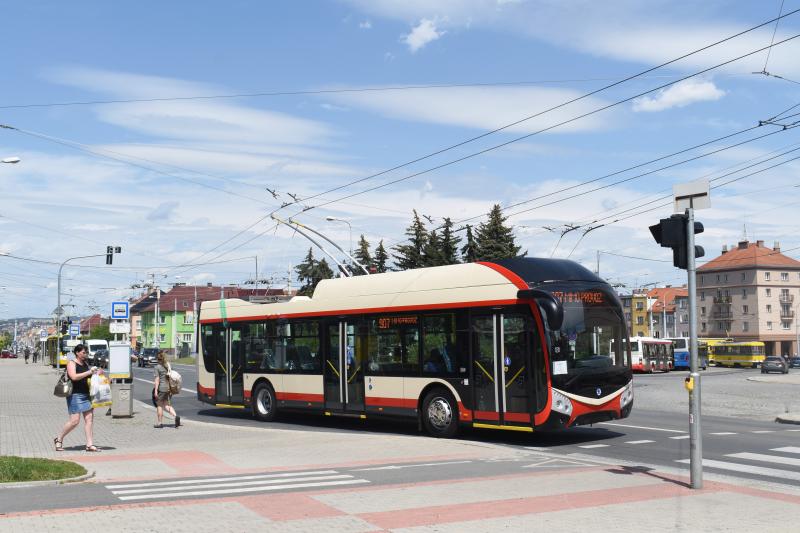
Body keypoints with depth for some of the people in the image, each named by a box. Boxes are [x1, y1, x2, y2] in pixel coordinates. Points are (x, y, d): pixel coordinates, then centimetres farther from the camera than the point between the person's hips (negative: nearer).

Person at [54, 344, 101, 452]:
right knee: (74, 421, -8)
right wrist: (88, 372, -24)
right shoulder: (71, 363, -6)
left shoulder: (85, 364, 16)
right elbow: (74, 377, -22)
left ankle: (90, 445, 2)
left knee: (89, 418, 0)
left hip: (86, 394, 8)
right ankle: (59, 439, 12)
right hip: (75, 395, -8)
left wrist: (95, 373, 8)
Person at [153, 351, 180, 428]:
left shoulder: (157, 367, -8)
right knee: (167, 405, 10)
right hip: (169, 388, 6)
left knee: (159, 405, 7)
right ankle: (176, 416, -13)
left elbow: (157, 380, -14)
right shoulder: (168, 365, 10)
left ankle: (159, 423, 13)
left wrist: (156, 390, -14)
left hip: (161, 388, -6)